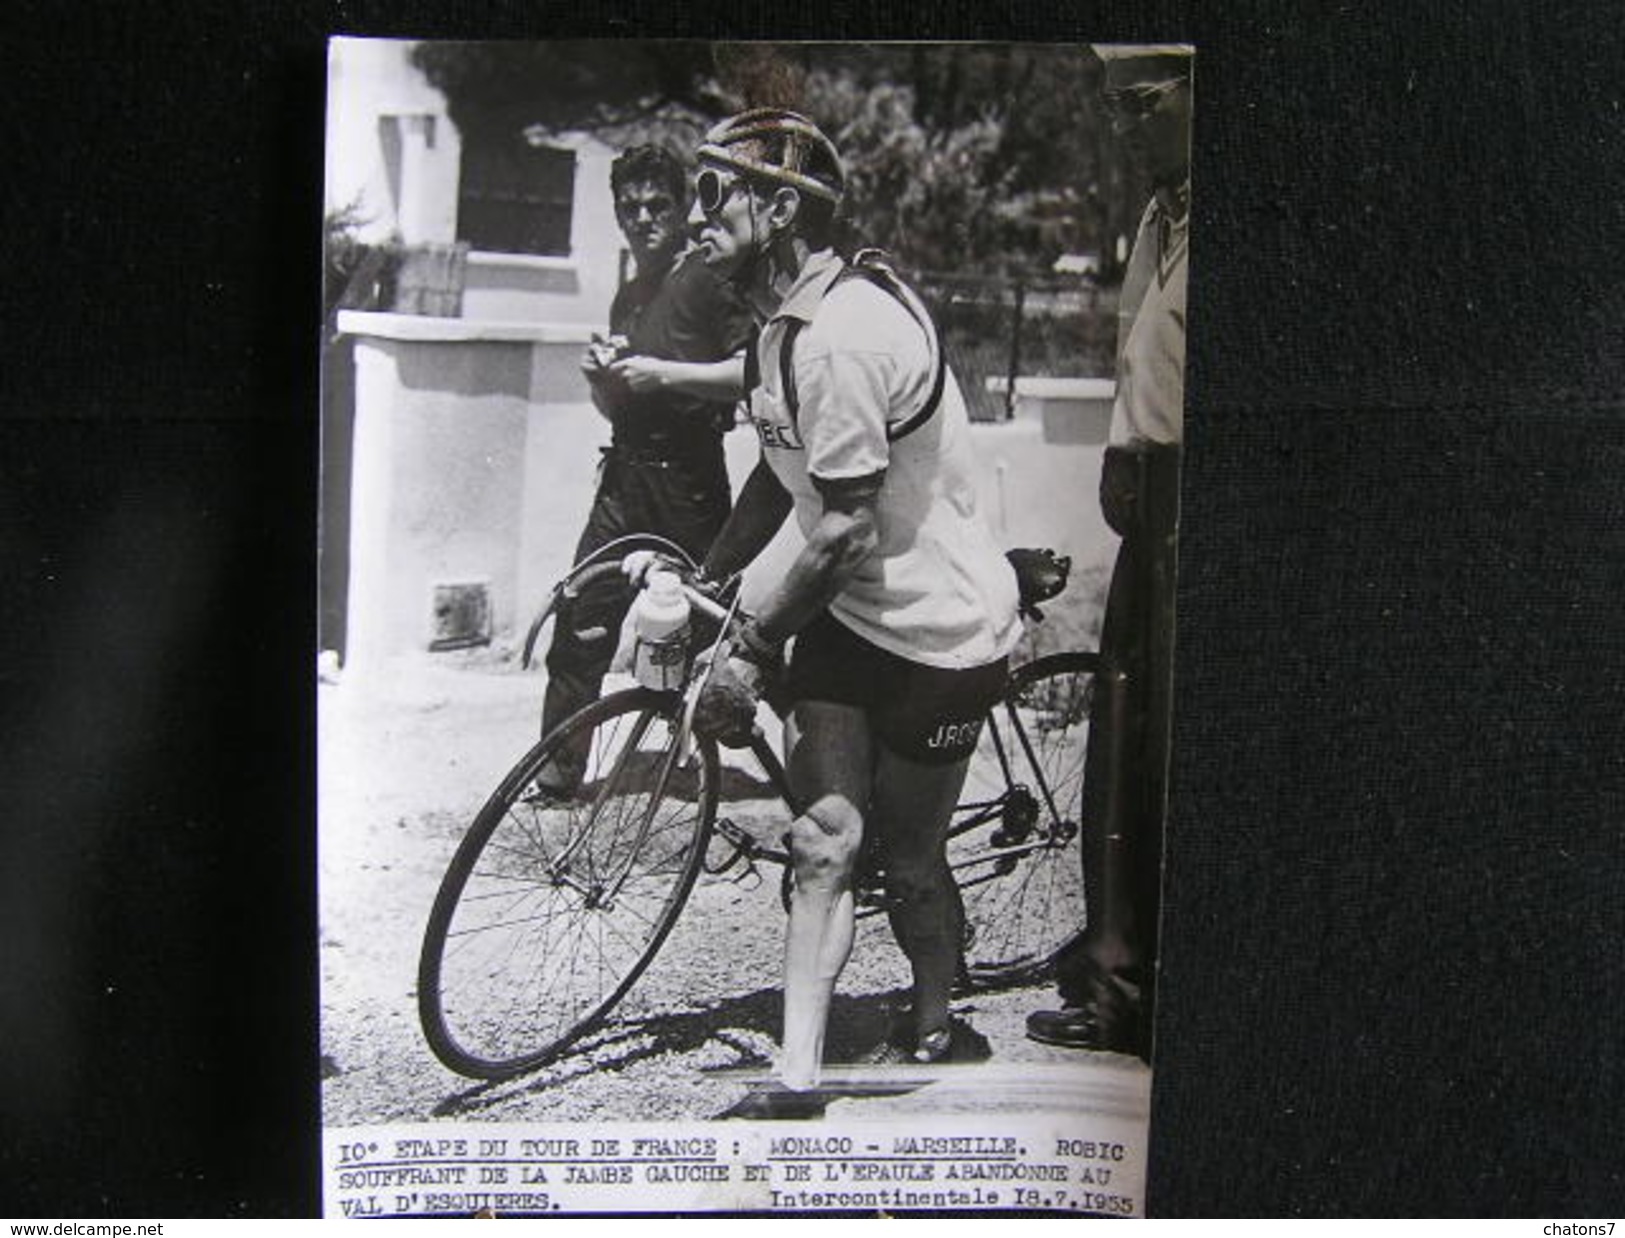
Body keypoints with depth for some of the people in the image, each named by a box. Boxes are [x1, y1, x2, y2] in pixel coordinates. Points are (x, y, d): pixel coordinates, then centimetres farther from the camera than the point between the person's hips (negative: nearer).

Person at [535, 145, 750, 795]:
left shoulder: (709, 281, -3)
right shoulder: (626, 298, 22)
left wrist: (667, 373, -19)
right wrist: (600, 377, 6)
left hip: (689, 481, -7)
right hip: (625, 476, 7)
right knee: (579, 624, 1)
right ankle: (557, 776, 9)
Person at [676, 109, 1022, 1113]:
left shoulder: (842, 333, -26)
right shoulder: (790, 317, 6)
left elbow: (845, 528, -27)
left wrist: (752, 651, -19)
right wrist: (703, 587, 12)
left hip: (939, 632, -8)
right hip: (846, 613, 8)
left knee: (909, 859, 7)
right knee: (824, 840, 2)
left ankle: (936, 1022, 36)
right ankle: (799, 1076, 9)